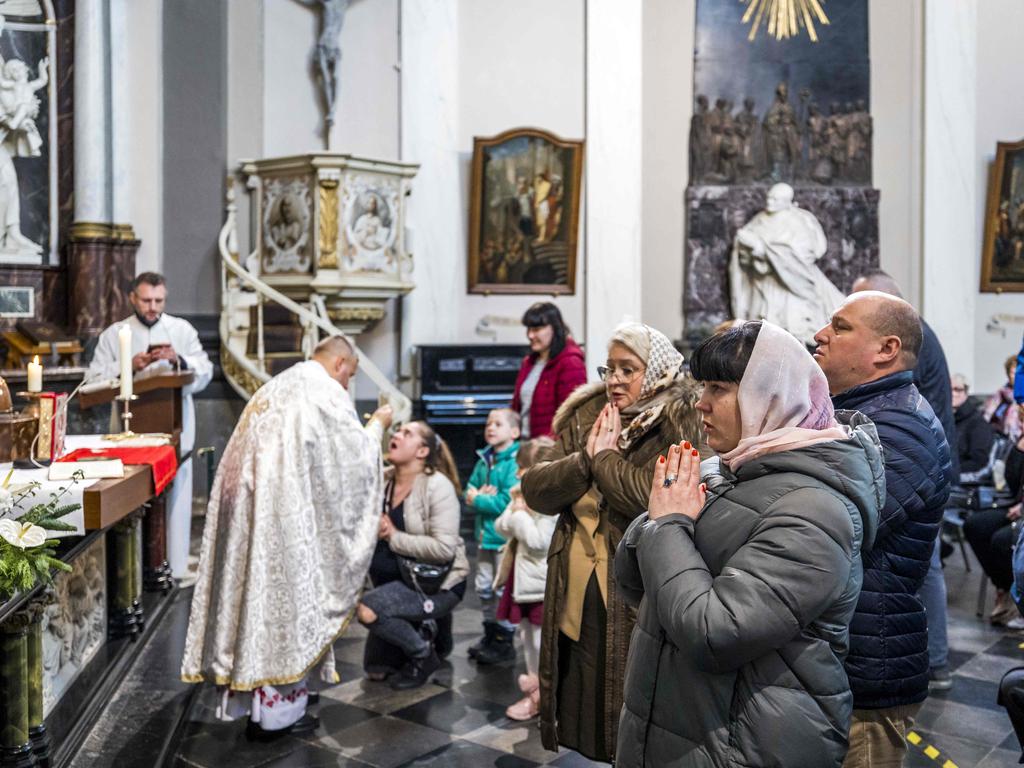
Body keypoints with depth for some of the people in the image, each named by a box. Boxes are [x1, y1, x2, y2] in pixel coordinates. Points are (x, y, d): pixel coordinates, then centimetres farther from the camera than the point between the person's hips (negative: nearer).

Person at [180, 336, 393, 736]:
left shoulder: (276, 386, 20)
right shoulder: (327, 392, -6)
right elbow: (356, 457, -2)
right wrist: (376, 425, 14)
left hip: (246, 502, 8)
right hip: (285, 512, -8)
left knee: (254, 588, 14)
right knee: (287, 596, 0)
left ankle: (247, 692, 23)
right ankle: (279, 706, 9)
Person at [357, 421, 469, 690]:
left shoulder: (438, 486, -19)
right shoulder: (383, 480, 0)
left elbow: (444, 548, -26)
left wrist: (394, 537, -22)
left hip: (439, 582, -7)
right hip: (402, 575, 7)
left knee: (367, 610, -25)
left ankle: (423, 654, -4)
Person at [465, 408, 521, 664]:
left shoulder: (517, 461, -16)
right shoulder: (484, 460, 9)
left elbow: (508, 501, -23)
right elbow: (470, 490, 10)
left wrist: (478, 499, -12)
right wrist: (481, 496, -12)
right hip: (484, 533, 8)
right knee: (483, 587, 17)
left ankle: (505, 640, 13)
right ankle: (490, 634, 32)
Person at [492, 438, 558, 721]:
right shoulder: (526, 496, 9)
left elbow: (539, 541, -27)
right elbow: (501, 527, 10)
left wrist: (520, 513, -17)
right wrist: (514, 509, -9)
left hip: (542, 582, -10)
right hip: (523, 579, 10)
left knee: (542, 639, 1)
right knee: (526, 634, 20)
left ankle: (542, 693, 14)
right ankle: (535, 679, 36)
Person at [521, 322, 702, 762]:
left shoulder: (679, 423, -8)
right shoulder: (585, 419, 11)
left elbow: (652, 497, -24)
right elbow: (535, 491, 4)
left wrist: (605, 457, -10)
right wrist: (585, 460, -11)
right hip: (578, 595, 6)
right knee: (581, 725, 16)